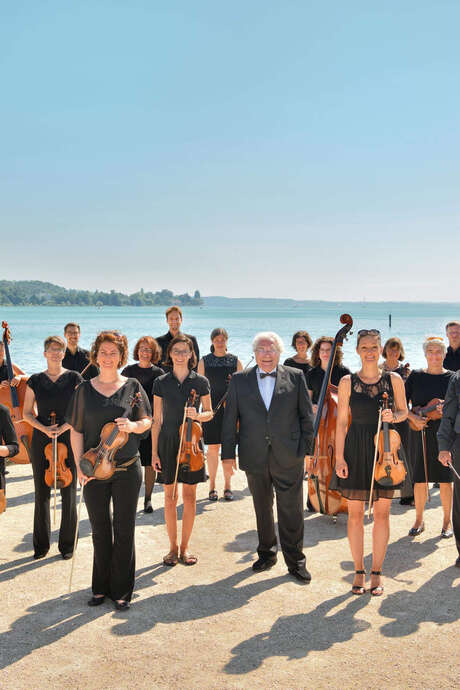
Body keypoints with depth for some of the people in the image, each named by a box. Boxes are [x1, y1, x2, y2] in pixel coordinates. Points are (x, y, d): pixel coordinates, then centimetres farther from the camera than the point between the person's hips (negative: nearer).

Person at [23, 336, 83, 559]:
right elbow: (27, 413, 6)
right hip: (41, 441, 2)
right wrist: (43, 428, -11)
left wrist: (63, 427, -15)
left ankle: (67, 544, 15)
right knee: (41, 493, 6)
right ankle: (42, 544, 20)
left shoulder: (74, 378, 1)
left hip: (68, 439, -1)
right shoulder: (35, 381, 6)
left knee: (69, 493, 2)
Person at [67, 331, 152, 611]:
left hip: (127, 469, -1)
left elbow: (147, 421, 5)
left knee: (124, 530, 5)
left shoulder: (132, 386, 0)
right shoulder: (85, 389, 3)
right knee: (100, 529, 12)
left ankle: (122, 590, 18)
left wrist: (132, 425, -17)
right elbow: (76, 430, 4)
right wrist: (80, 466, -5)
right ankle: (101, 587, 27)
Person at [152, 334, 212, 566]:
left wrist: (198, 415, -14)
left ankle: (185, 547, 18)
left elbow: (209, 412, 9)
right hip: (167, 443, 0)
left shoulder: (200, 381, 0)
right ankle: (173, 547, 18)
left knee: (189, 496, 5)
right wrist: (154, 452, -1)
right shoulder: (161, 382, 1)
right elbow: (156, 420, 2)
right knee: (170, 496, 6)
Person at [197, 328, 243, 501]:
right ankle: (212, 485, 15)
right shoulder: (204, 361, 4)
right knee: (212, 448, 3)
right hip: (211, 409, 0)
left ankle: (228, 485, 15)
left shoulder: (235, 361, 5)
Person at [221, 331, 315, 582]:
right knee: (262, 509, 16)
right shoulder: (239, 380, 4)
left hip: (288, 458, -2)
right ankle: (266, 554, 33)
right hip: (255, 457, 2)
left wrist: (304, 447, -1)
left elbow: (307, 416, 4)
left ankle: (295, 561, 18)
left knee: (291, 510, 3)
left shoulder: (295, 377, 1)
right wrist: (228, 453, -1)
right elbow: (230, 419, 4)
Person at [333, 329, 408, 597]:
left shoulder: (394, 379, 2)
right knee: (356, 514, 4)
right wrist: (340, 456, -5)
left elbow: (404, 412, 11)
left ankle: (377, 572, 18)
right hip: (357, 449, 0)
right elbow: (341, 421, 1)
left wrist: (393, 416, -13)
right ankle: (359, 571, 19)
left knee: (382, 514, 5)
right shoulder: (348, 382, 0)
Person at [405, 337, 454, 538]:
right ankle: (419, 520, 19)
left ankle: (447, 521, 18)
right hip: (420, 433, 1)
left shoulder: (451, 377, 2)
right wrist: (413, 418, -14)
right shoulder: (416, 376, 4)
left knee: (445, 479, 3)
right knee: (420, 479, 5)